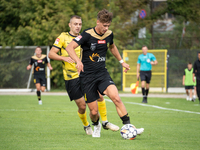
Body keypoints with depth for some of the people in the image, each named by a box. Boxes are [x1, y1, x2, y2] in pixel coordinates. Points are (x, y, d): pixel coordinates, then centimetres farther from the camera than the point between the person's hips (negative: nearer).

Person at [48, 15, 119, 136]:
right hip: (71, 77, -4)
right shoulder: (63, 37, -2)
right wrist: (64, 58, -23)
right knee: (82, 106, -5)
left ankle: (105, 122, 6)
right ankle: (86, 126, 22)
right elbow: (51, 54, -6)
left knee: (99, 95, -10)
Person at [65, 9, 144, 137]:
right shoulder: (87, 34, -13)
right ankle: (96, 126, 33)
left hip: (102, 74, 3)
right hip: (87, 76, -3)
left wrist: (121, 61, 29)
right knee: (94, 111, -2)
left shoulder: (109, 34, 4)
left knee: (116, 97, -23)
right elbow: (70, 47, -21)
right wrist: (78, 60, -37)